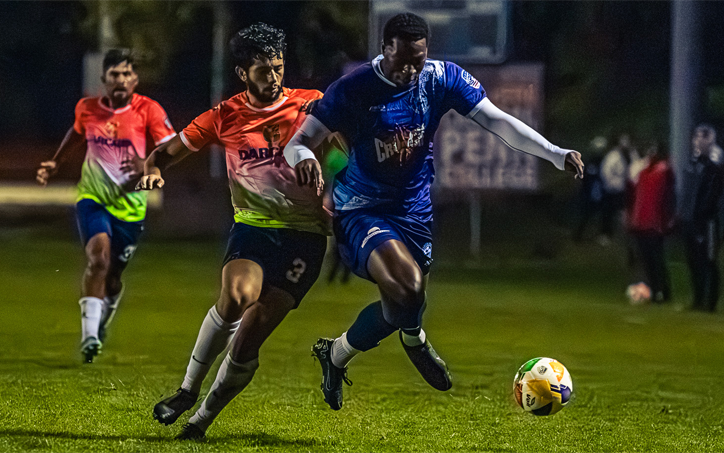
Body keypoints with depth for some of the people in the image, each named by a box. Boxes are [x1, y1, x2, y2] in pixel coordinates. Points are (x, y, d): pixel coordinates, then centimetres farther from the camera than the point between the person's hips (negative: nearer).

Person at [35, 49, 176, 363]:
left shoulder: (148, 111, -10)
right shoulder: (86, 109, -1)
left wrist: (147, 167, -33)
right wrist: (55, 164, 17)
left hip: (130, 205, 0)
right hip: (92, 197, 0)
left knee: (112, 276, 10)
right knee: (99, 255, -26)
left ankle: (101, 325, 42)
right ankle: (90, 334, -26)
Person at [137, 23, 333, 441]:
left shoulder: (311, 105, 0)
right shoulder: (225, 117, 4)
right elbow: (169, 151, 10)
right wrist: (153, 169, -12)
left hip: (304, 235, -1)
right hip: (252, 226, 1)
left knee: (248, 342, -10)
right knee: (236, 298, -30)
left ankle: (202, 420, 7)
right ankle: (188, 390, -10)